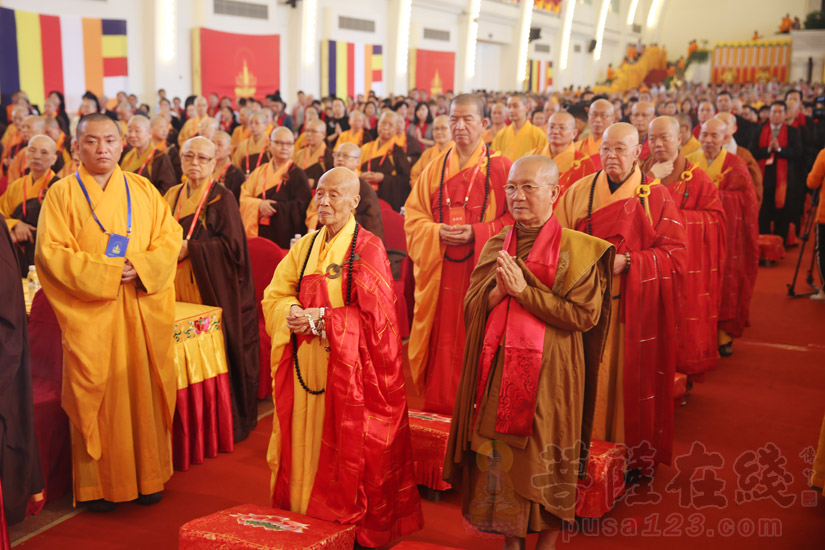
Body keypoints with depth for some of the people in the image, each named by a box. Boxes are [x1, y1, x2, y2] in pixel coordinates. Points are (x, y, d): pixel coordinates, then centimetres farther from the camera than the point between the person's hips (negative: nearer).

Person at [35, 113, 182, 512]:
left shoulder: (143, 190, 10)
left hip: (142, 310, 3)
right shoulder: (62, 194, 1)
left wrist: (141, 267, -12)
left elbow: (170, 238, 6)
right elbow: (50, 252, -7)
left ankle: (148, 476, 17)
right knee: (96, 392, 0)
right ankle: (99, 483, 12)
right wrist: (104, 273, -16)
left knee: (145, 387, 5)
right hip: (90, 313, -2)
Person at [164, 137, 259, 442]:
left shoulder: (222, 198, -4)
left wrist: (188, 249, -16)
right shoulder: (173, 195, 14)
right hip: (179, 288, 5)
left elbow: (232, 244, -12)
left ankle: (227, 424, 8)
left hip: (213, 288, -5)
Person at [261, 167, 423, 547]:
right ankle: (303, 511, 25)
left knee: (347, 444, 1)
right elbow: (275, 296, 10)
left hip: (350, 366, -5)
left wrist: (319, 318, -15)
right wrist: (293, 312, -12)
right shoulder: (305, 246, 11)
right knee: (306, 439, 9)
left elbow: (375, 315, -13)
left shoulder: (368, 249, -7)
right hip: (306, 363, 5)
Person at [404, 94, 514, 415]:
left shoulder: (501, 168, 0)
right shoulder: (434, 169, 11)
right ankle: (438, 406, 18)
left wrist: (477, 232, -16)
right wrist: (437, 232, -10)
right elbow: (413, 218, 10)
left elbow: (515, 218, -3)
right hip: (439, 275, 3)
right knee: (442, 343, 5)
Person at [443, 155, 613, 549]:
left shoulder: (577, 248, -4)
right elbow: (471, 308, 7)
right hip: (498, 369, 4)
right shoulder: (495, 246, 9)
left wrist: (524, 290, -17)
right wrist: (499, 290, -14)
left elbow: (585, 314, -13)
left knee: (544, 460, 6)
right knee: (500, 458, 9)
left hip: (549, 372, -4)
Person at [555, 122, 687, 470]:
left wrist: (627, 262, -17)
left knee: (631, 377, 4)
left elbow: (674, 254, -4)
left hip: (635, 308, -1)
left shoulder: (656, 197, 2)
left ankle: (635, 457, 19)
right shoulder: (578, 191, 8)